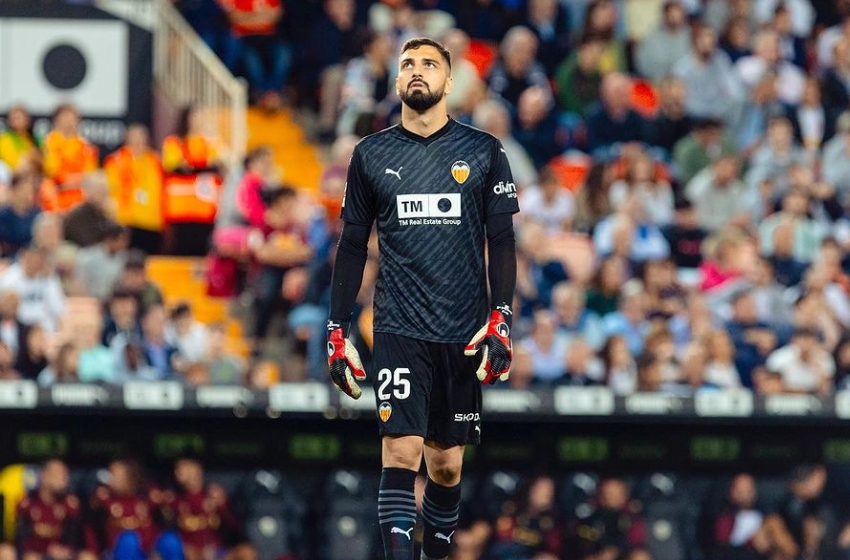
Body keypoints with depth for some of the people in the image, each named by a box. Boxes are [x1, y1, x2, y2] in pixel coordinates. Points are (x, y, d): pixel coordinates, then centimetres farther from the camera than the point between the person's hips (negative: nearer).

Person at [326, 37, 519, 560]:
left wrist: (501, 320, -7)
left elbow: (502, 241, 4)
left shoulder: (483, 152, 4)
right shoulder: (371, 155, 7)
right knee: (402, 448, -15)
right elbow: (353, 246, 11)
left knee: (447, 462, 8)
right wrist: (337, 330, 7)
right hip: (398, 328, -1)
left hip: (462, 334, 1)